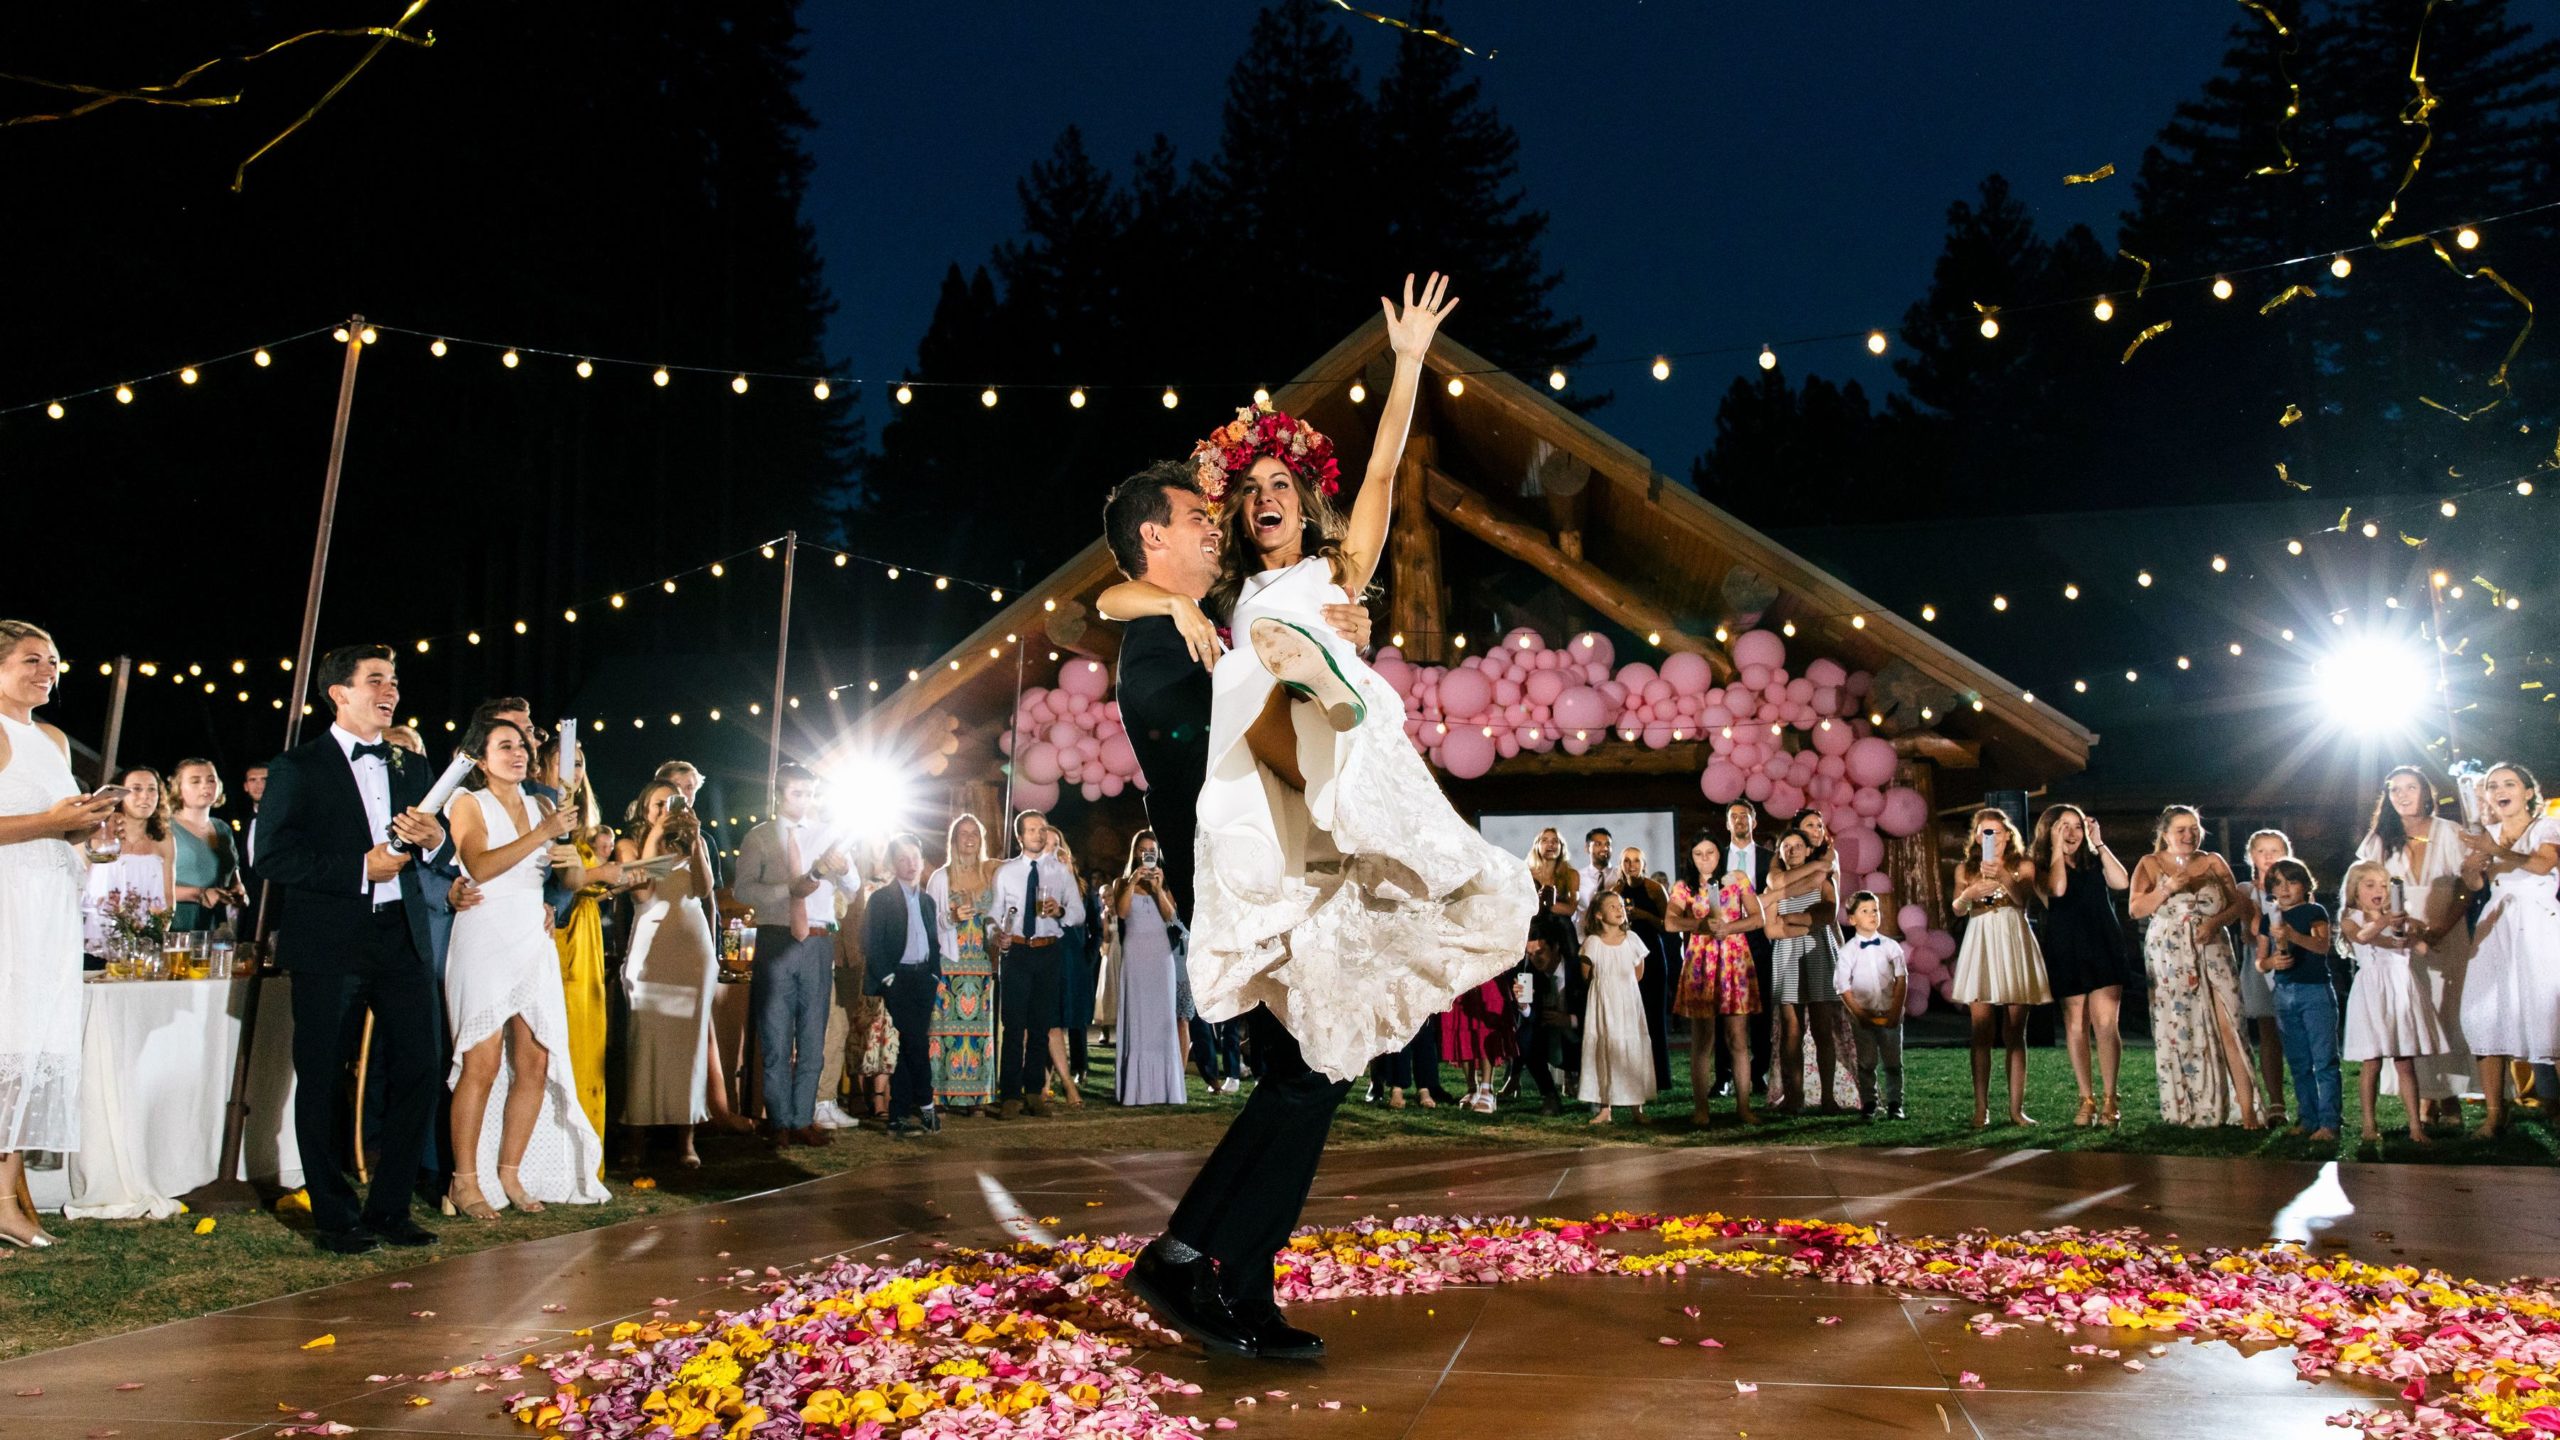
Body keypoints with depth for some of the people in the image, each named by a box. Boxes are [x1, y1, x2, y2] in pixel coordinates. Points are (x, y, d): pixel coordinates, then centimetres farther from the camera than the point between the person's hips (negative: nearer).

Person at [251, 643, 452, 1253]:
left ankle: (390, 1207, 15)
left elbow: (436, 851, 19)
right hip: (331, 945, -4)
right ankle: (334, 1216, 16)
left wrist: (434, 838, -4)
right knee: (324, 1081, 3)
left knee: (418, 1072, 2)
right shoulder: (298, 767, 1)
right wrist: (360, 869, -15)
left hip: (403, 940, 5)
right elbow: (271, 856, -9)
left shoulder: (411, 769, 17)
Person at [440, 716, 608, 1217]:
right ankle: (465, 1182, 0)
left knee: (536, 1062, 0)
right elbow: (480, 866, -15)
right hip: (487, 939, -5)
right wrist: (543, 834, -19)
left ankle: (511, 1174, 10)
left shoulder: (537, 806, 17)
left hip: (535, 941, 5)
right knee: (483, 1063, -9)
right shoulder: (468, 803, 2)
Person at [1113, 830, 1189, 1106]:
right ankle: (1137, 1083, -5)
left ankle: (1163, 1083, -2)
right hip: (1134, 952, -1)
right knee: (1136, 1015, -5)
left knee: (1161, 1014, -2)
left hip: (1160, 951, 1)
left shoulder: (1163, 881, 10)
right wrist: (1133, 882, -15)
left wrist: (1158, 888, -13)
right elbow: (1121, 912, -8)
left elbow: (1170, 915, -3)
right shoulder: (1123, 882, 8)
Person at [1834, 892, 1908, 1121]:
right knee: (1866, 1063, 5)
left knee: (1893, 1062, 5)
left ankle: (1894, 1103, 14)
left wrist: (1896, 1010, -9)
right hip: (1863, 1016, -1)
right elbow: (1844, 986, -3)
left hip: (1890, 1013, 1)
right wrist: (1859, 1013, -10)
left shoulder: (1891, 946, 2)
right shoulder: (1847, 951, -2)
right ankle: (1869, 1104, 14)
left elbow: (1902, 979, 0)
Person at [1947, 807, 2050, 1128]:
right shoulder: (1965, 867, 12)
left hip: (2014, 944, 0)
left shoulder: (2022, 865, 7)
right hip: (1980, 945, 0)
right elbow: (1957, 909, -2)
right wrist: (1968, 894, -24)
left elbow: (2021, 898, -12)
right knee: (1982, 1032, -4)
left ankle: (2016, 1108, 2)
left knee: (2015, 1032, 0)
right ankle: (1981, 1109, -5)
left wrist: (2002, 876, -32)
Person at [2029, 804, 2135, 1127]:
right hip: (2066, 952, -1)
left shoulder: (2094, 861, 13)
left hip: (2103, 948, 1)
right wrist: (2057, 848, -9)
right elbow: (2057, 889, -18)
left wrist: (2098, 843, -2)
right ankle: (2087, 1101, 9)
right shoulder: (2041, 866, 3)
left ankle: (2109, 1101, -4)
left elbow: (2122, 881, -6)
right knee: (2076, 1026, 2)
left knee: (2105, 1024, -8)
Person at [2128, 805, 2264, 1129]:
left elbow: (2240, 903, 8)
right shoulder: (2150, 864, 5)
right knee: (2178, 1030, -1)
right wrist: (2168, 888, -17)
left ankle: (2247, 1111, -7)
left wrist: (2216, 921, -11)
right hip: (2170, 959, -1)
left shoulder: (2213, 863, 10)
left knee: (2228, 1026, -8)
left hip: (2213, 953, 1)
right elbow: (2135, 908, -3)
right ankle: (2184, 1110, 6)